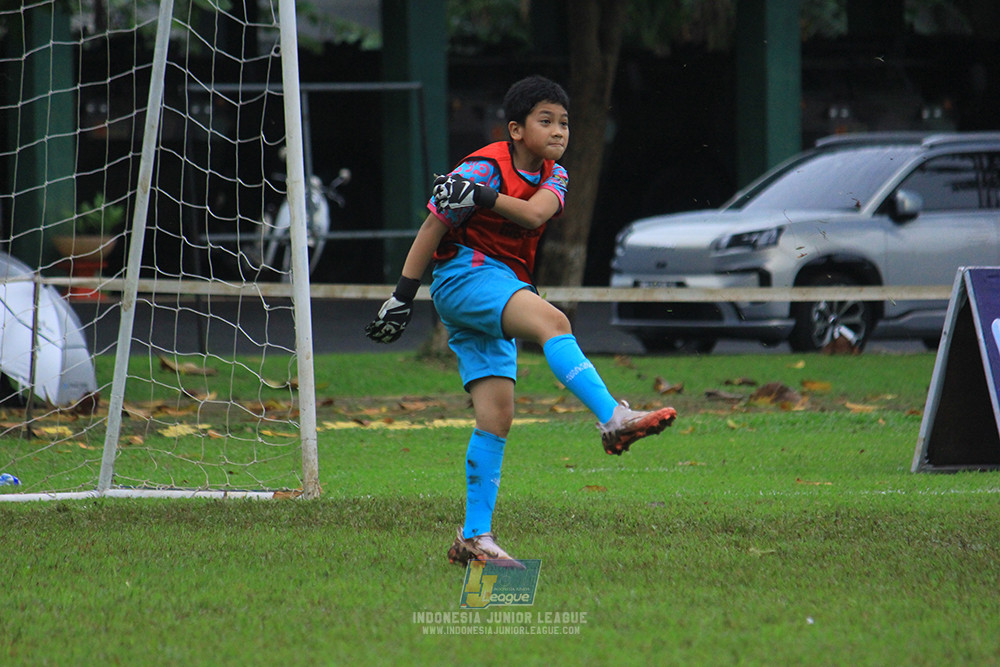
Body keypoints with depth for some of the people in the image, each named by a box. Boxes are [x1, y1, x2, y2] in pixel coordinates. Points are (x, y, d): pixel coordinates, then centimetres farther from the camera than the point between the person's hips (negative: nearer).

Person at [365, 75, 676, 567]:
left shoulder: (553, 176, 9)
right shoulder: (486, 168, -10)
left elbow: (534, 215, -14)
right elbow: (432, 228, -6)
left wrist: (482, 196, -30)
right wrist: (403, 296, -7)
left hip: (501, 292, 8)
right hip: (463, 272, -8)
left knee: (496, 415, 0)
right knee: (551, 321, -32)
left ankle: (475, 536, 1)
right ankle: (613, 419, -49)